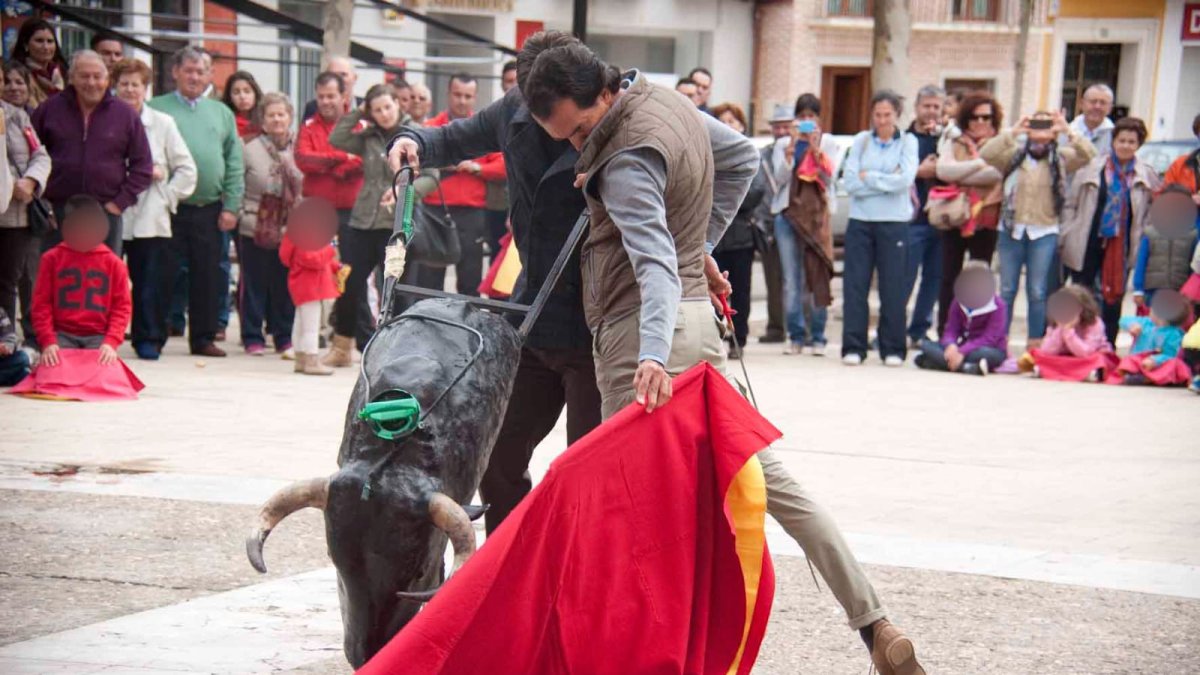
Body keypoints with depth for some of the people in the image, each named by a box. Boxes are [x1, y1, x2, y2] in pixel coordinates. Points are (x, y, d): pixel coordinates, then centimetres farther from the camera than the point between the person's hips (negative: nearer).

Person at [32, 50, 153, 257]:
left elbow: (142, 165, 7)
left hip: (106, 212, 0)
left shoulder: (126, 115, 5)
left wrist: (121, 202, -1)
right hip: (57, 209, 0)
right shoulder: (49, 110, 6)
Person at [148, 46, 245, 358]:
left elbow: (234, 165, 10)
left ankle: (203, 338, 16)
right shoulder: (156, 108, 4)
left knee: (207, 276, 7)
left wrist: (231, 206, 2)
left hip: (210, 210, 3)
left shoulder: (221, 113, 14)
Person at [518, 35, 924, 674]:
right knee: (755, 469, 12)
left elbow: (654, 261, -33)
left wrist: (653, 357, -45)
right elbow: (743, 158, 24)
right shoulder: (666, 99, 8)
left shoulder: (626, 161, -20)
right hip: (696, 315, 10)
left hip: (639, 332, -10)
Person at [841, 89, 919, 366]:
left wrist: (869, 177, -7)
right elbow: (850, 181, -5)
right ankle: (853, 348, 5)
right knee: (855, 286, -1)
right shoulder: (861, 141, 7)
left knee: (893, 288, -1)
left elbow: (905, 179, -11)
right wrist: (886, 182, -9)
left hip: (894, 223, -1)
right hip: (860, 222, 1)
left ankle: (893, 350, 6)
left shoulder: (907, 142, 4)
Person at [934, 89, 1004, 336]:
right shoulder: (954, 142, 7)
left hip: (985, 221, -1)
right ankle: (944, 334, 12)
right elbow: (943, 170, -11)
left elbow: (997, 174, -16)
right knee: (950, 279, 7)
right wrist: (979, 163, -16)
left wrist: (960, 175, -16)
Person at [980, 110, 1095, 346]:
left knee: (1037, 291, 3)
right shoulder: (1014, 156, 1)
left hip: (1044, 233, -1)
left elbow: (1088, 155, -11)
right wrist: (1013, 133, -24)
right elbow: (985, 155, -14)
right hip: (1012, 230, 1)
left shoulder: (1060, 159, 2)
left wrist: (1068, 131, -24)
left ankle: (1035, 343, 10)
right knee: (1007, 289, 7)